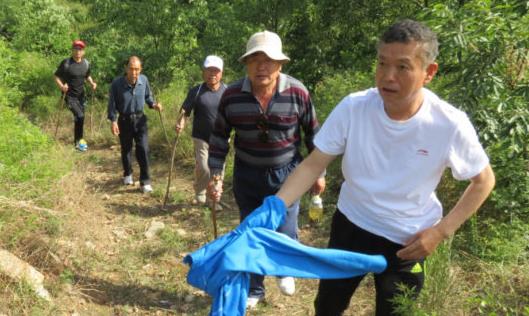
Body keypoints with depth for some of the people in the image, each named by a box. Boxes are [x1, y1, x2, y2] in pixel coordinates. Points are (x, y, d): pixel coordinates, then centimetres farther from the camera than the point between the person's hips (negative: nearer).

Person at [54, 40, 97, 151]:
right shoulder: (66, 63, -13)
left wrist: (92, 83, -2)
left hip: (81, 95, 5)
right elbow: (56, 76, -7)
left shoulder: (86, 63, 2)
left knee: (79, 118, 13)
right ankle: (79, 140, -3)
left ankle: (77, 141, 30)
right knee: (80, 116, -21)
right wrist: (61, 86, -25)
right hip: (70, 96, -5)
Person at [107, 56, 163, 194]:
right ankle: (128, 174, 39)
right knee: (126, 150, 15)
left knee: (143, 149, -7)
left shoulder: (144, 80, -12)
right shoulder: (117, 83, -19)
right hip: (124, 120, -1)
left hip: (140, 119, 1)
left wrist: (153, 104, -11)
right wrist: (113, 121, -13)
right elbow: (112, 104, -9)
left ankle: (145, 181, 1)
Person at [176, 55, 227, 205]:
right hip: (201, 138, -2)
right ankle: (199, 195, 19)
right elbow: (185, 111, -4)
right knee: (203, 168, -7)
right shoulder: (196, 91, -3)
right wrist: (181, 123, -23)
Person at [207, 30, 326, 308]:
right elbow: (219, 137, 1)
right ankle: (254, 289, 35)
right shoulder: (231, 95, -11)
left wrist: (318, 173, 2)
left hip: (285, 173, -1)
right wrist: (215, 176, -2)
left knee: (284, 234, 0)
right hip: (246, 175, 2)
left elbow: (312, 133, -2)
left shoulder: (297, 92, -14)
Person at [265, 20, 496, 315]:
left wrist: (441, 231, -13)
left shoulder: (449, 124, -22)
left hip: (406, 243, -1)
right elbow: (313, 165, -14)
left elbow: (483, 181, -6)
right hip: (349, 226, 2)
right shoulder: (353, 107, -21)